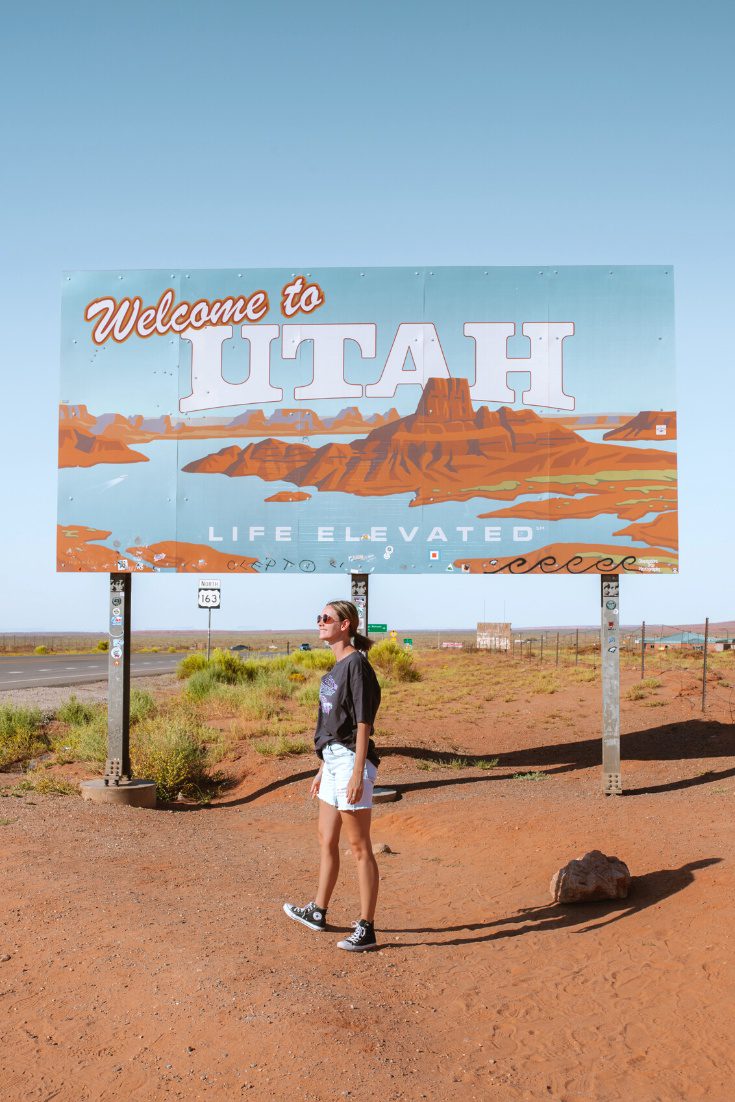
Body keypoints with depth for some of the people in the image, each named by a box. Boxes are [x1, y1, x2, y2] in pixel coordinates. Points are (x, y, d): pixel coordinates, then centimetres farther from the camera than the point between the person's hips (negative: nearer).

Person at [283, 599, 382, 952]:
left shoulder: (356, 664, -13)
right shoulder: (335, 668, 15)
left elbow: (363, 723, -17)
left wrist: (357, 774, -21)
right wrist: (322, 770, 22)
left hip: (351, 762, -10)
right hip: (333, 761, 10)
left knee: (359, 846, -4)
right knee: (327, 840, 20)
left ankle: (366, 929, 3)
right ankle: (318, 912, 34)